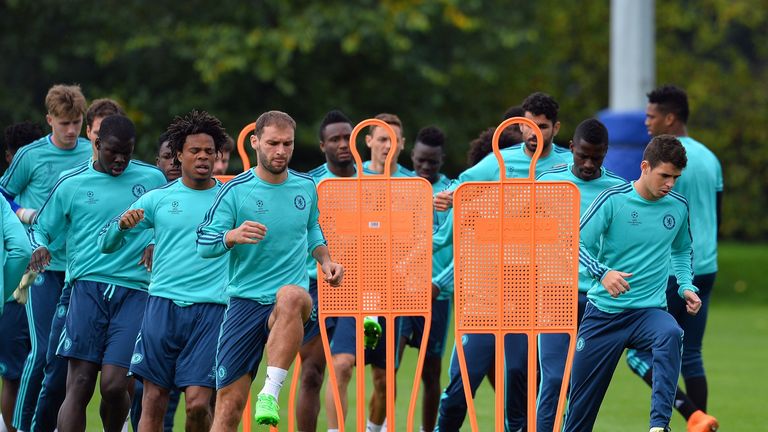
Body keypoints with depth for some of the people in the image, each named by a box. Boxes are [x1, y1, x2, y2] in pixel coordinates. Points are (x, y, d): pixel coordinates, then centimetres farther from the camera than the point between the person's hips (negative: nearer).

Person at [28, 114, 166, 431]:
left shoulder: (153, 179, 11)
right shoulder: (71, 185, 10)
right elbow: (39, 229, 18)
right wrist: (39, 247, -4)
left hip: (135, 291, 0)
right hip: (89, 288, 0)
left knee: (114, 384, -13)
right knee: (79, 384, -11)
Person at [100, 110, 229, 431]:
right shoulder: (158, 199, 9)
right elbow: (107, 244, 10)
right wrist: (123, 225, -11)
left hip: (211, 307, -1)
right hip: (163, 304, 1)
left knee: (197, 402, -11)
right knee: (154, 402, -2)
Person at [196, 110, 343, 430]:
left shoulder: (306, 187, 8)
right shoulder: (235, 191, -3)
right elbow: (204, 245, -7)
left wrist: (325, 260, 7)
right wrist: (233, 236, -27)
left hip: (290, 305, 0)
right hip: (245, 300, 0)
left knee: (291, 296, -39)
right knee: (230, 403, -5)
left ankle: (271, 392, -41)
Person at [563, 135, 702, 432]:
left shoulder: (678, 207, 4)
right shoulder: (613, 200, -9)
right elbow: (577, 243, -12)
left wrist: (686, 287, 6)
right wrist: (603, 273, -30)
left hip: (649, 310, 1)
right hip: (604, 311, -1)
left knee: (670, 334, -35)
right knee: (582, 401, 2)